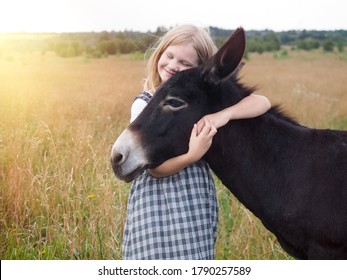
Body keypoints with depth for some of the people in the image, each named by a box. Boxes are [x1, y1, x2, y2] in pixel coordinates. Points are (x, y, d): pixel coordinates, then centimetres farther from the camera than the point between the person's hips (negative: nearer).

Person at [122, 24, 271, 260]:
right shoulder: (144, 104, -2)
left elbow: (263, 103, -7)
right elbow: (154, 167, -9)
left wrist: (224, 115, -24)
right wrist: (192, 155, -26)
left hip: (197, 203, 2)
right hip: (156, 203, -1)